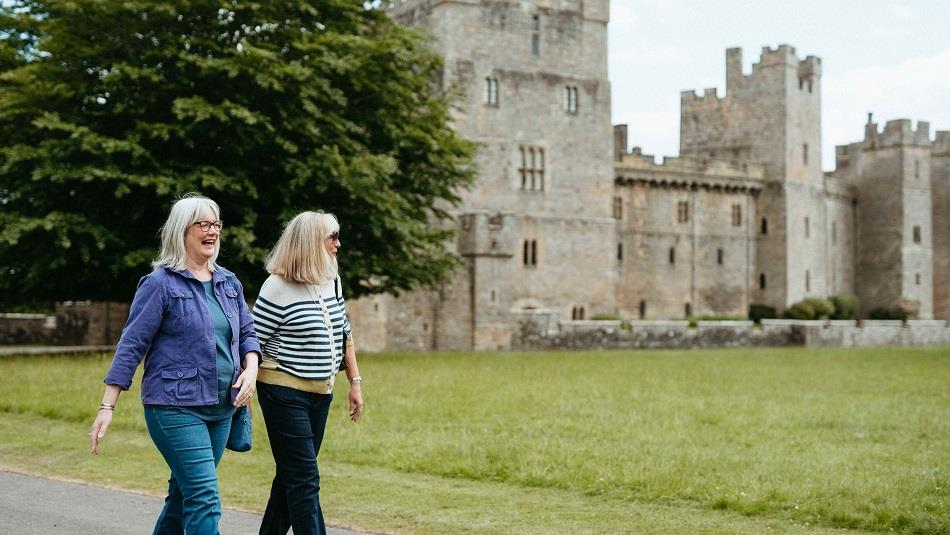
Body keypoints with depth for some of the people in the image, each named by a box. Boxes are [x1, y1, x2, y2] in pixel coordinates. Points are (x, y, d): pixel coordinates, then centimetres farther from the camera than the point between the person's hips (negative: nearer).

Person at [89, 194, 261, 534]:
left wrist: (251, 368, -2)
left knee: (184, 494, 14)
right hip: (176, 407, -6)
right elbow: (132, 344, -7)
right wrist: (108, 406, -11)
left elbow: (247, 333, 19)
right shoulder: (161, 283, -6)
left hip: (221, 407, 6)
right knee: (205, 500, -13)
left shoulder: (229, 283, 12)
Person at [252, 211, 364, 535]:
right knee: (305, 480, -8)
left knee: (292, 475, 14)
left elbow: (344, 334, 18)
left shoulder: (332, 281, 8)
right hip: (285, 394, -7)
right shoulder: (278, 287, -14)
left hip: (321, 393, 7)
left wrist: (355, 381, 13)